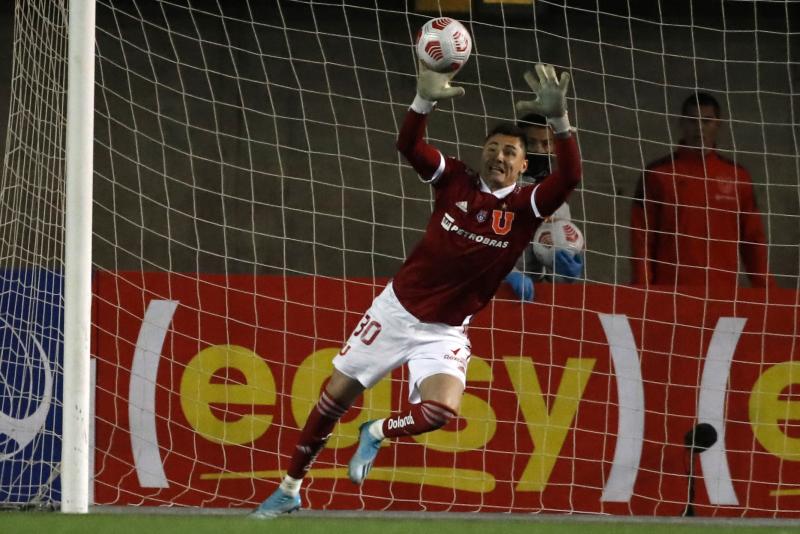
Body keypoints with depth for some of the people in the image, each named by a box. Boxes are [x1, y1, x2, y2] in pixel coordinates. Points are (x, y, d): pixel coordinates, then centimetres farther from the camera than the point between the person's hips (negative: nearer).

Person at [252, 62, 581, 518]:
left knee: (442, 410, -27)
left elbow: (570, 178, -28)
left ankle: (378, 434, 6)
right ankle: (290, 489, 26)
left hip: (445, 333, -1)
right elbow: (408, 145, -18)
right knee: (338, 394, 7)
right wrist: (425, 100, -38)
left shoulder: (525, 207, -11)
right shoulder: (457, 181, -6)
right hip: (397, 309, 1)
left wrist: (559, 118, -44)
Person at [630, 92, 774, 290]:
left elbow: (753, 238, 14)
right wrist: (643, 291, -4)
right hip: (670, 292, -2)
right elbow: (642, 238, 4)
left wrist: (766, 287, 5)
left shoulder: (737, 176, 12)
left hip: (722, 292, 2)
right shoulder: (657, 174, 6)